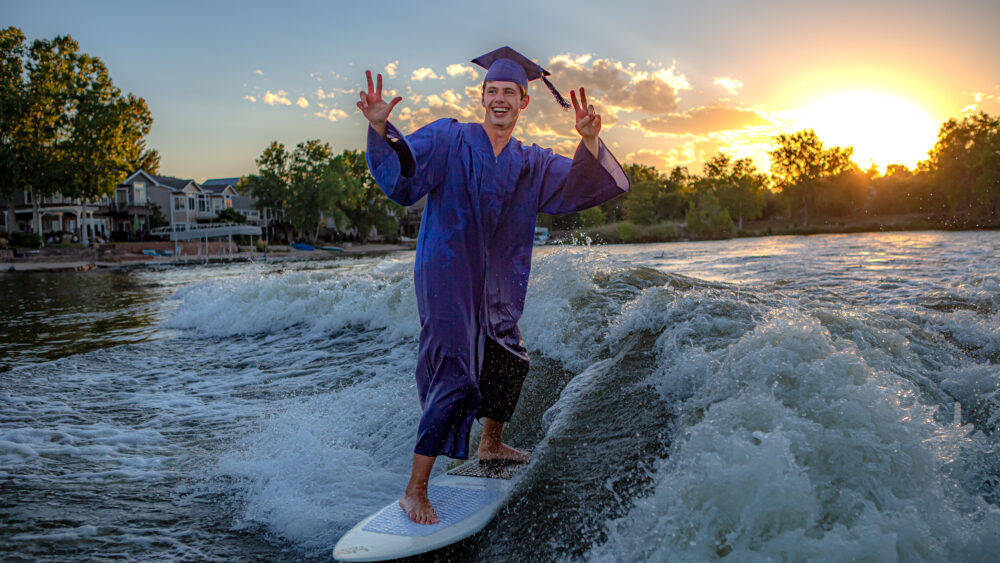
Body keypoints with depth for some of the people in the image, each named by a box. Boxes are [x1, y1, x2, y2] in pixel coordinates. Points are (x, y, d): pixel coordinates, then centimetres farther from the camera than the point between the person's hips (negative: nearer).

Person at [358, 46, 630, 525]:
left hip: (497, 287, 7)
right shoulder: (447, 140, -5)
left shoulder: (532, 163, 9)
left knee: (509, 361, 22)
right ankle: (415, 491, -4)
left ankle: (490, 444, 48)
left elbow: (581, 185, -1)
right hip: (447, 275, -7)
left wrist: (589, 142, -20)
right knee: (455, 377, -15)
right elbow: (401, 172, -16)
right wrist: (380, 129, -35)